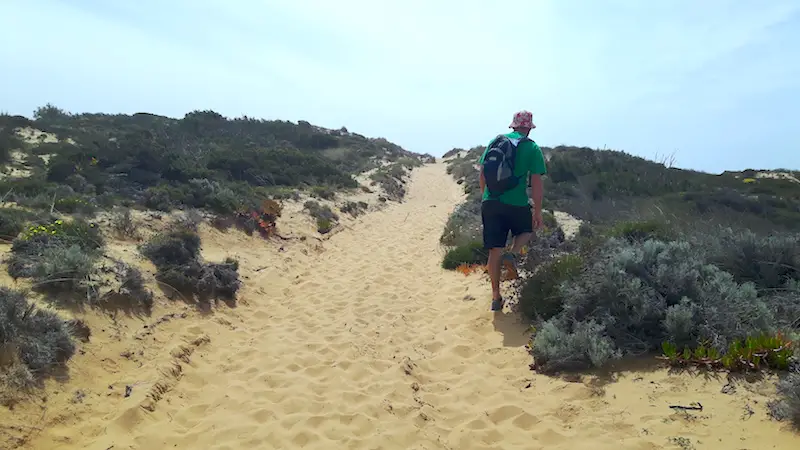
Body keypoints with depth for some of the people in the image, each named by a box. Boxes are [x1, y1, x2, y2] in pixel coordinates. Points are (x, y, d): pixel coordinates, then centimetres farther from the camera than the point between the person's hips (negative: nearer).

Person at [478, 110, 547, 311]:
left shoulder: (495, 141, 8)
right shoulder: (532, 148, -1)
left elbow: (482, 174, 10)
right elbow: (536, 183, -6)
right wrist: (538, 212, -1)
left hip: (490, 203, 3)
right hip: (517, 204, -3)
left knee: (494, 251, 8)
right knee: (527, 230, 28)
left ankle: (496, 297, 11)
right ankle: (513, 253, -2)